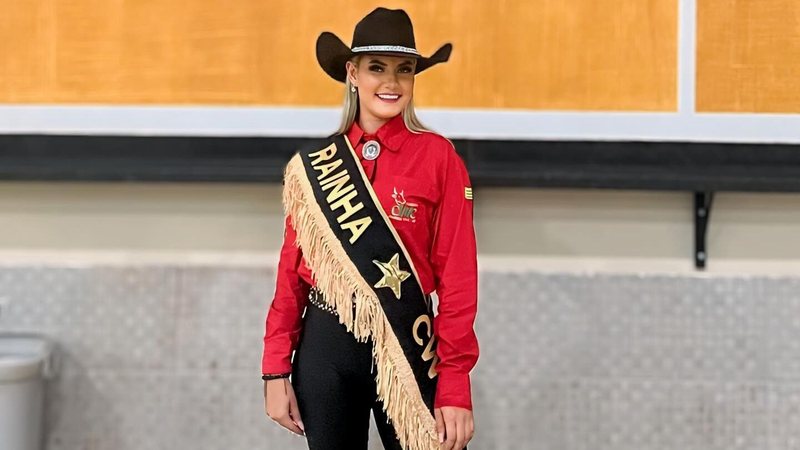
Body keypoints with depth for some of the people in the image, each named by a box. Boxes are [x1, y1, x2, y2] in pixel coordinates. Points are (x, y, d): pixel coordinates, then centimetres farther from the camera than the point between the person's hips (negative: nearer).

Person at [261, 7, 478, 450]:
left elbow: (457, 277, -6)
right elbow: (291, 273, 6)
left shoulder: (439, 157, -4)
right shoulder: (311, 165, 3)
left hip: (405, 344, -2)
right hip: (325, 346, 2)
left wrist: (455, 388, -10)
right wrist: (276, 371, 2)